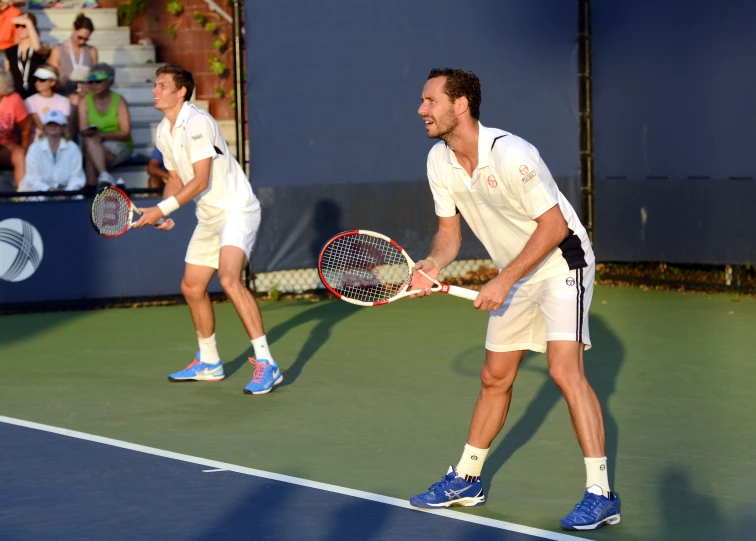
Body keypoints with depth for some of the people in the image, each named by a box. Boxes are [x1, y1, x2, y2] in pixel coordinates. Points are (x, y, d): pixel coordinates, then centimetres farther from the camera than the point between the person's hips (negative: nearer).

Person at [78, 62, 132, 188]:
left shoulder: (119, 101, -3)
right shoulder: (86, 101, 5)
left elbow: (126, 134, -9)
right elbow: (82, 129, -3)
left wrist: (101, 135, -22)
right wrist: (87, 133, -28)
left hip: (119, 146, -2)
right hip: (95, 146, 2)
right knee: (90, 140, -33)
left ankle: (91, 187, -39)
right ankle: (104, 175, -48)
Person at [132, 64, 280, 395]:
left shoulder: (197, 123, -20)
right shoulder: (164, 132, 9)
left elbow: (201, 181, -23)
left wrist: (162, 209, -21)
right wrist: (163, 213, 4)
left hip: (236, 209, -10)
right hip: (209, 218, 10)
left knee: (229, 279, -27)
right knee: (192, 287, 13)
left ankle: (266, 365, -27)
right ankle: (209, 364, 30)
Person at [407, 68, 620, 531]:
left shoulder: (510, 154, -28)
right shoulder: (440, 162, -4)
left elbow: (553, 226, -24)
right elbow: (450, 232, 4)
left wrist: (504, 281, -24)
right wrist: (433, 265, -19)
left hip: (562, 262, -8)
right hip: (516, 275, 8)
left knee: (565, 368, -22)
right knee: (494, 379, 15)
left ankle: (601, 494, -21)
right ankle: (466, 481, 29)